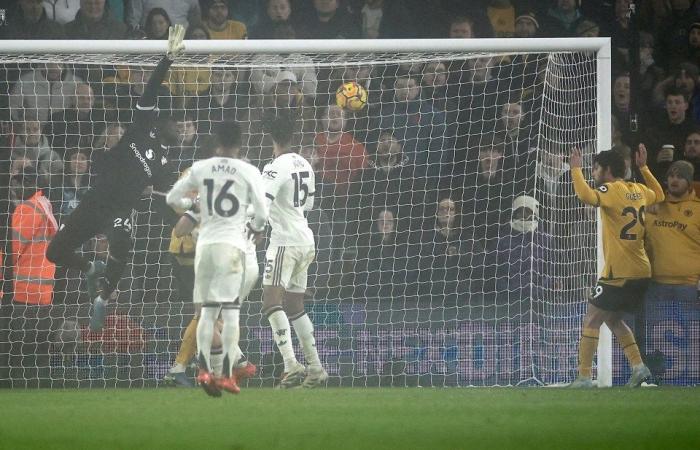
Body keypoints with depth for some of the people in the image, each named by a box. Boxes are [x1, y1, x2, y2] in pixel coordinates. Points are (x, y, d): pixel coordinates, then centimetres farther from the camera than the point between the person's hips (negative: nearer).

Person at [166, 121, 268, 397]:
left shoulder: (200, 169, 5)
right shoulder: (249, 172, -1)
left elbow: (172, 199, 11)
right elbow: (262, 213, -1)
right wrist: (255, 227, 21)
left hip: (205, 243, 2)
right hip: (232, 244, -2)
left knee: (207, 311, 9)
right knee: (231, 311, -1)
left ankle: (204, 369, -4)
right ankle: (227, 374, -6)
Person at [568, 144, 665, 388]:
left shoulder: (611, 190, -11)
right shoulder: (638, 190, 12)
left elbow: (586, 196, -32)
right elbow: (659, 195, 35)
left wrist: (576, 169, -18)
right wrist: (643, 168, 39)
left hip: (618, 274, -8)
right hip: (642, 273, 8)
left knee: (591, 321, -2)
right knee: (613, 320, 22)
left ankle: (584, 377, -8)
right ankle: (638, 366, 8)